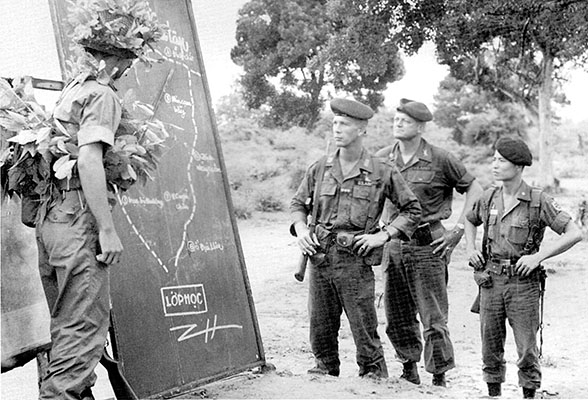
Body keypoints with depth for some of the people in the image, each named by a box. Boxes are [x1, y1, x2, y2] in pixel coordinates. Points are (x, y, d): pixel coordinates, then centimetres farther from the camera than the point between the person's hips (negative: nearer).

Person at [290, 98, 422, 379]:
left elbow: (412, 210, 6)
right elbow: (298, 203, 19)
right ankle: (325, 367, 29)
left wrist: (382, 235, -4)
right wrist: (300, 229, 0)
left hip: (355, 261, -3)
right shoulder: (320, 168, 8)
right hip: (320, 258, 4)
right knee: (320, 326, 10)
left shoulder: (382, 173, -1)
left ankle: (373, 375, 15)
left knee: (363, 328, -1)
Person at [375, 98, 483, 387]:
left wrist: (458, 228, -5)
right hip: (393, 244, 5)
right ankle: (409, 371, 29)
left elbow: (475, 189, 1)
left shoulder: (439, 159, -7)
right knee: (397, 317, 11)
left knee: (433, 319, -2)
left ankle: (439, 379, 9)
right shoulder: (382, 158, 5)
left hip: (428, 245, -4)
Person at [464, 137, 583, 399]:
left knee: (527, 346, 2)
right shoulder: (489, 198, 5)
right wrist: (470, 249, 11)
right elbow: (470, 221, 27)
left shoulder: (539, 201, -8)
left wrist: (539, 256, -16)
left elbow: (574, 234, -11)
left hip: (523, 282, -4)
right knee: (490, 345, 10)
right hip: (491, 280, 4)